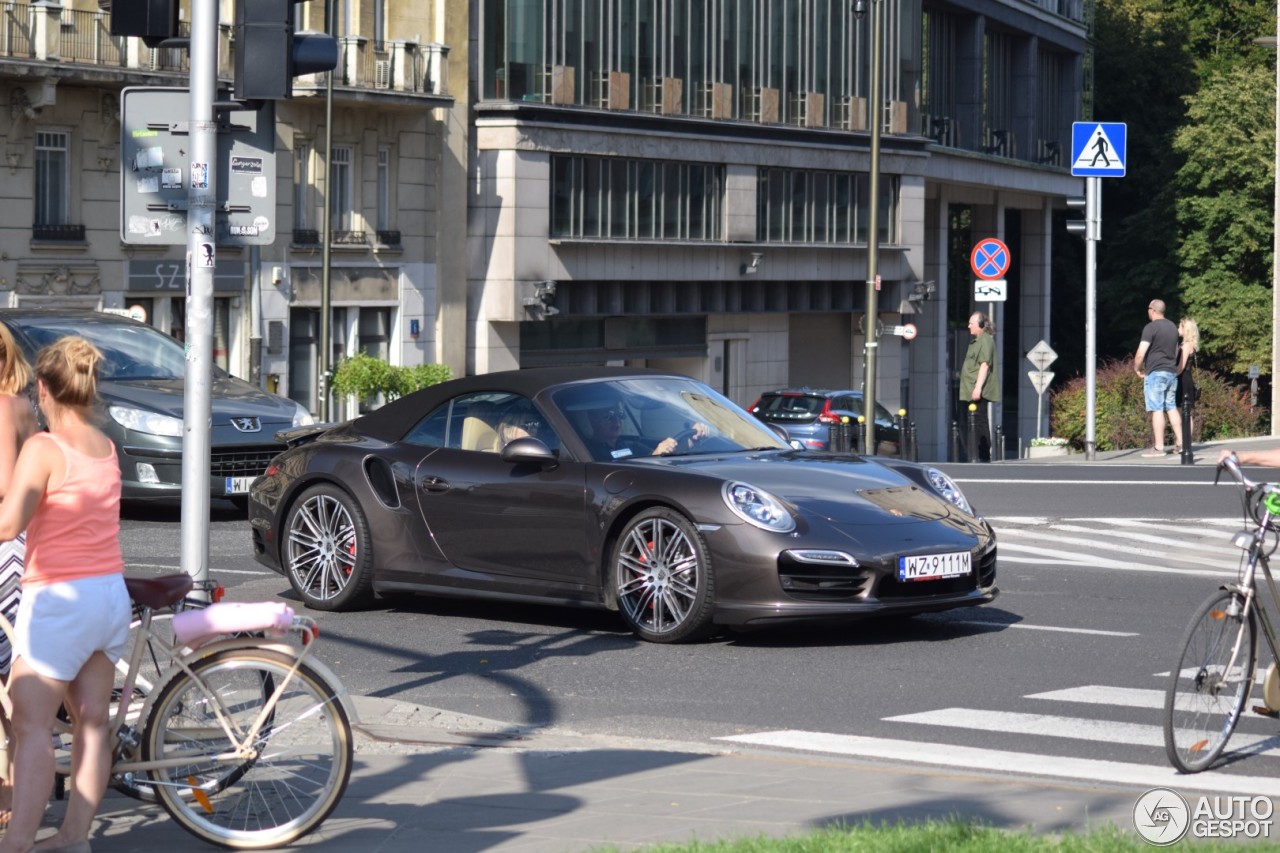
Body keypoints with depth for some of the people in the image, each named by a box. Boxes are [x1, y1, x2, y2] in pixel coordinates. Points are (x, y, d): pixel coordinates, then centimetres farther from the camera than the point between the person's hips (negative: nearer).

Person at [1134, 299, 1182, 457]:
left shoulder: (1150, 327, -12)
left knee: (1157, 410, -7)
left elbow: (1141, 353, -16)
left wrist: (1137, 368, -1)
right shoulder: (1172, 327, 13)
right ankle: (1180, 443, 12)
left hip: (1155, 373, -7)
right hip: (1172, 372, 7)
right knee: (1172, 408, 12)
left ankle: (1159, 447, -9)